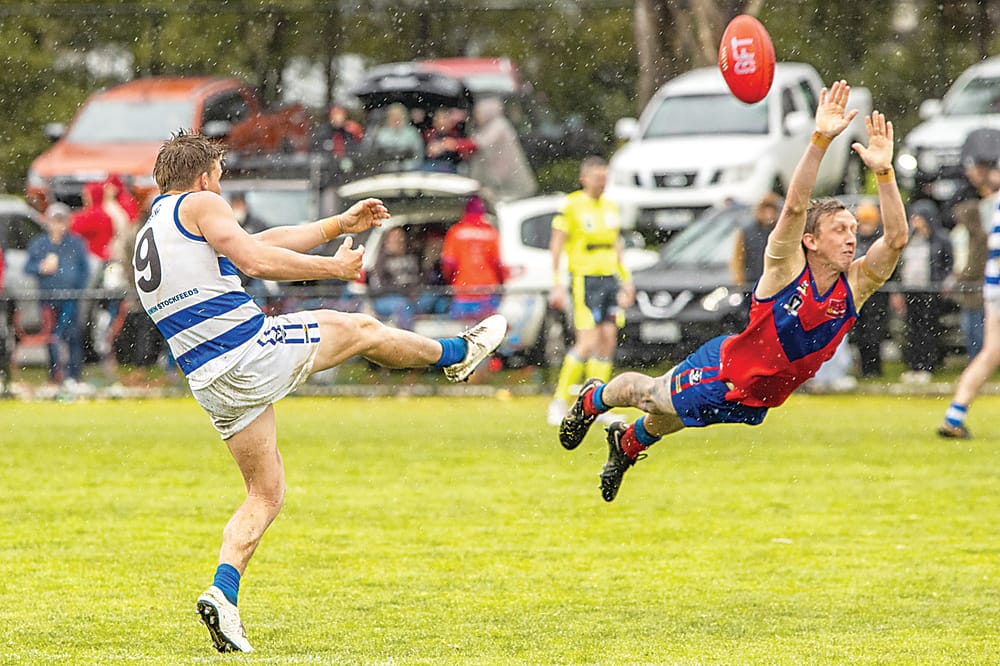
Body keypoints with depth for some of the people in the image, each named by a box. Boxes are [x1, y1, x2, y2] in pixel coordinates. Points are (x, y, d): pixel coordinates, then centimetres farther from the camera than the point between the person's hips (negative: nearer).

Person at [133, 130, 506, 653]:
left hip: (211, 385, 8)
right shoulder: (198, 205, -2)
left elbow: (260, 242, 29)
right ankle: (456, 354, 40)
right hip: (253, 349, -8)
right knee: (360, 328, 16)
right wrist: (334, 267, -5)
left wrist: (338, 225, 32)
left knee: (265, 495, 14)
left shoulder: (148, 238, 24)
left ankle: (223, 593, -5)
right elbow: (255, 261, -16)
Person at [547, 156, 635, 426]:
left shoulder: (610, 207, 14)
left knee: (608, 341, 3)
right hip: (585, 279, -7)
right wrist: (557, 283, -12)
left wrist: (626, 280, 19)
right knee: (587, 343, -13)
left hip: (610, 279, 7)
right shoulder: (571, 206, -6)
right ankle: (559, 402, -4)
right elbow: (556, 245, -6)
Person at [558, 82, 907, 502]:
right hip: (723, 372, -5)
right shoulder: (786, 267, -28)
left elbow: (896, 239, -29)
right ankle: (593, 400, 52)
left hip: (758, 400, 5)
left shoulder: (854, 287, -17)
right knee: (649, 394, 20)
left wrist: (883, 171, -41)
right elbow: (795, 206, -43)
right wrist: (820, 141, -54)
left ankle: (627, 445, 59)